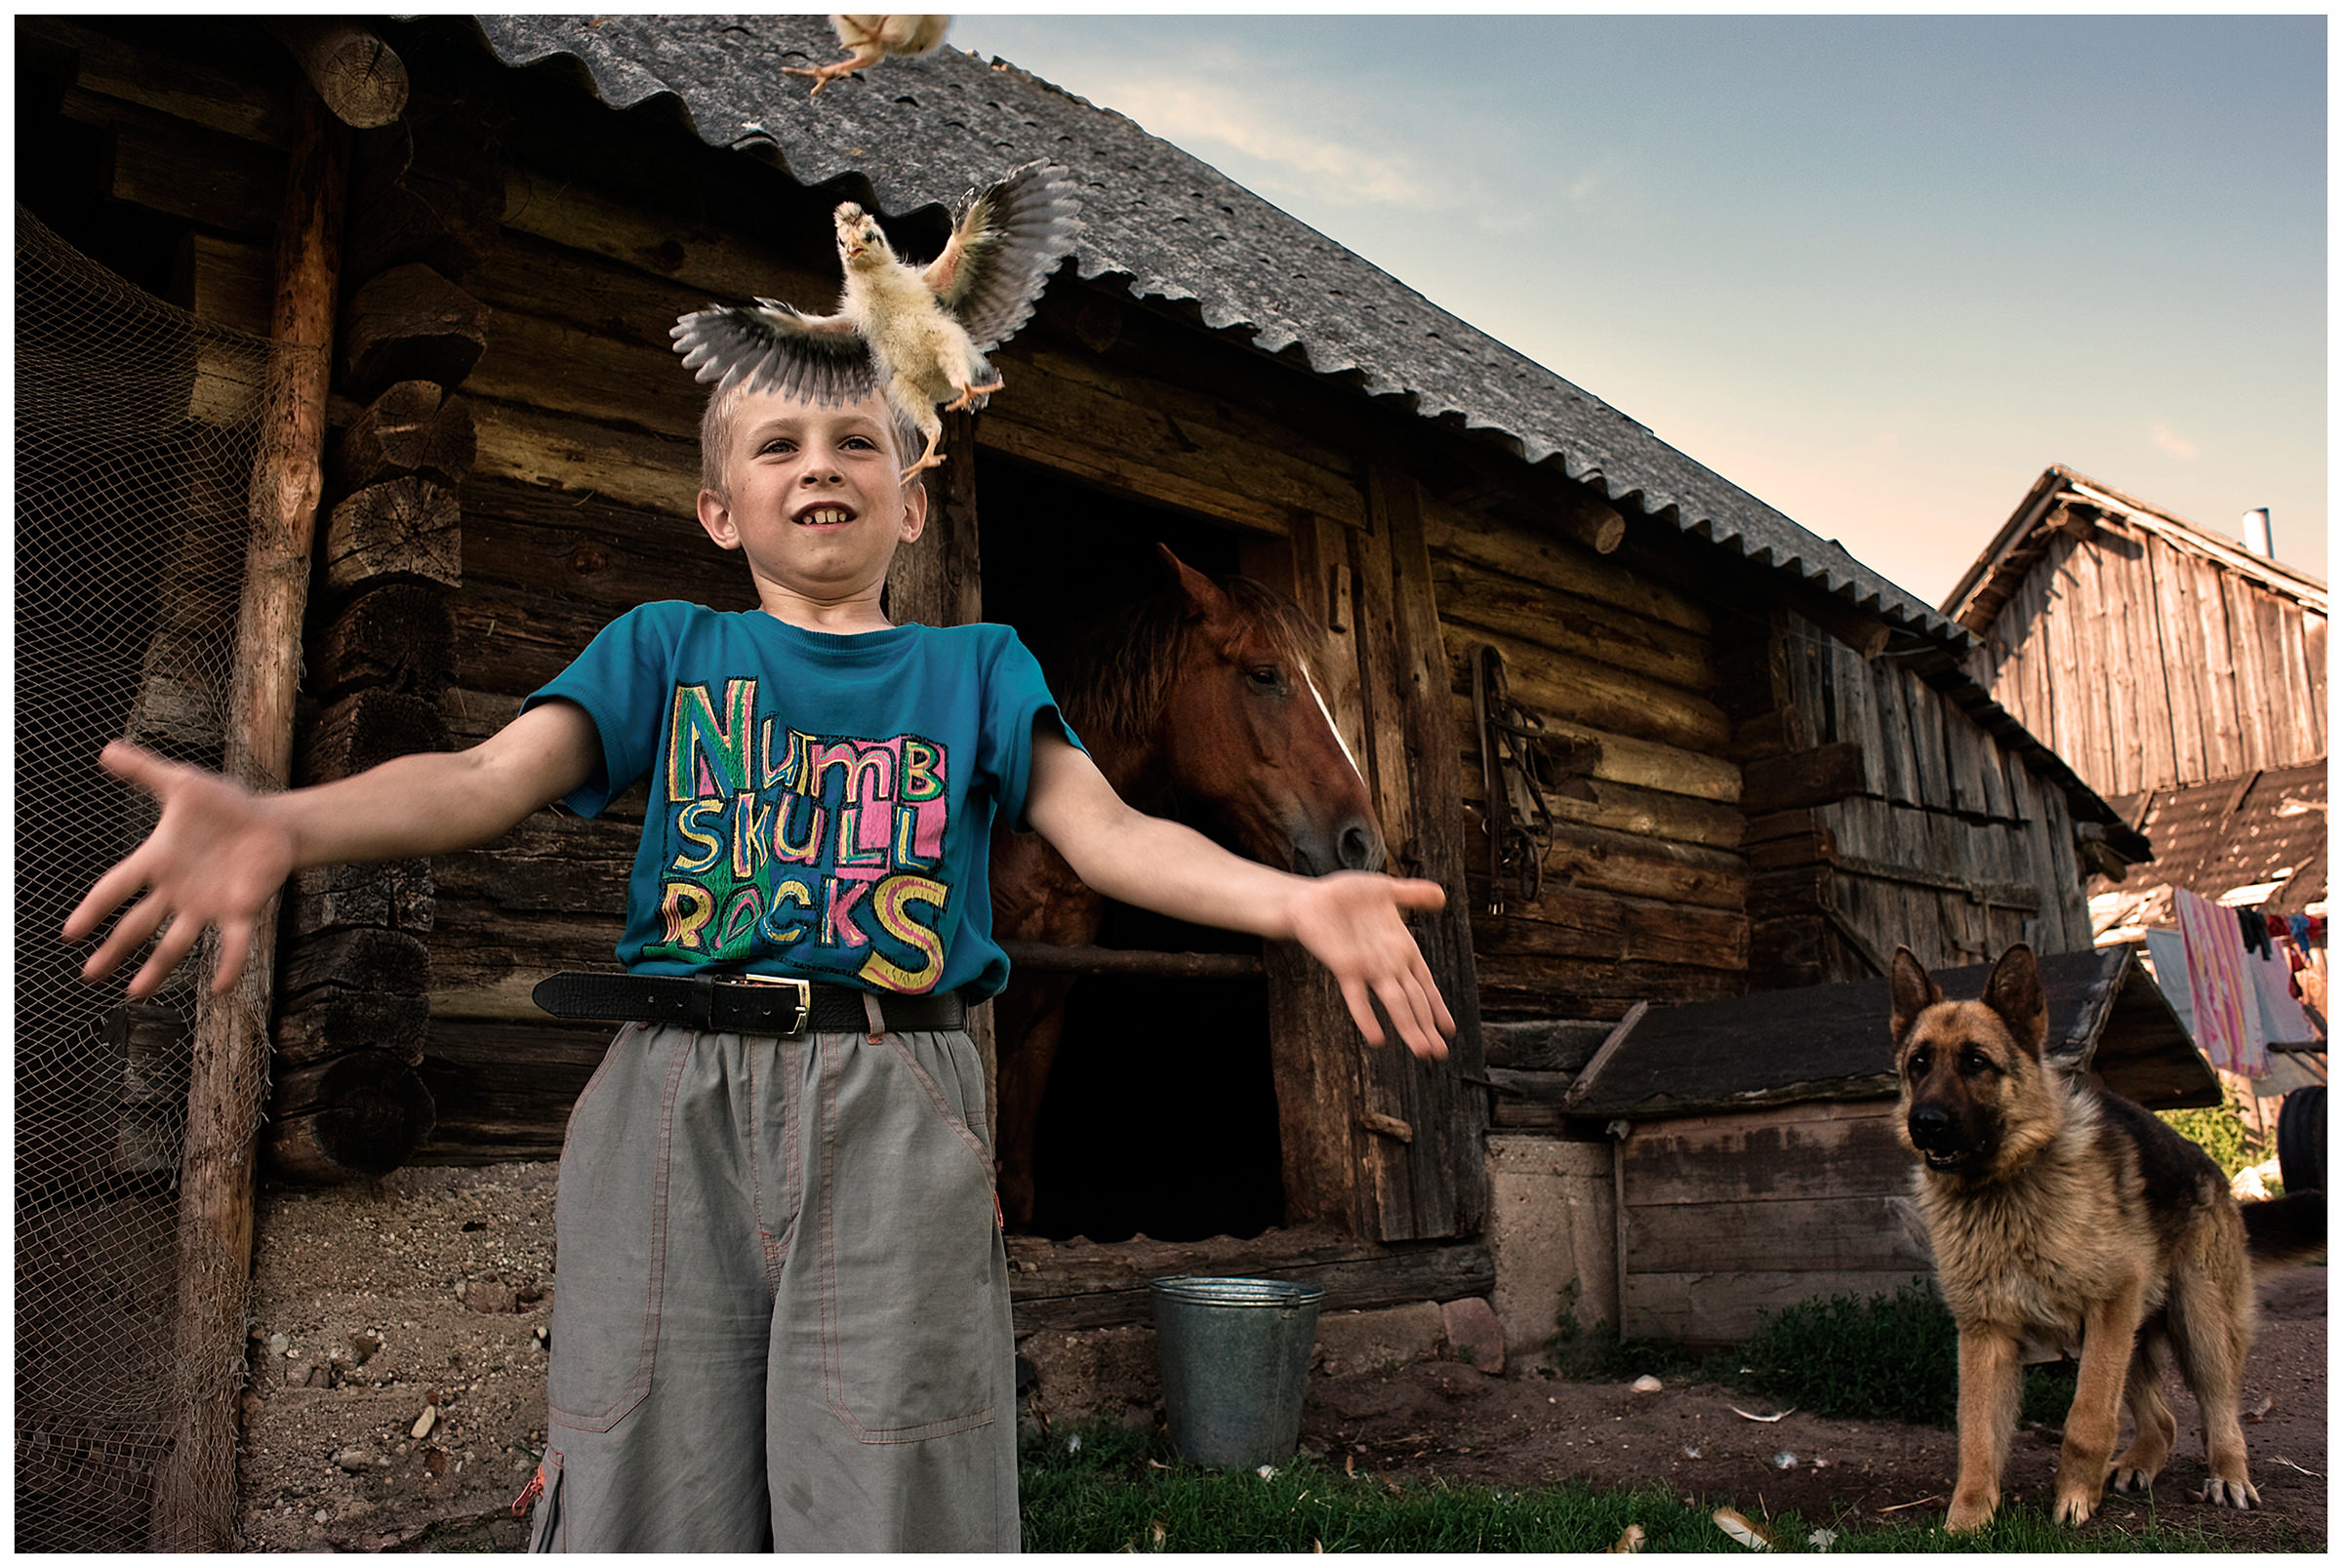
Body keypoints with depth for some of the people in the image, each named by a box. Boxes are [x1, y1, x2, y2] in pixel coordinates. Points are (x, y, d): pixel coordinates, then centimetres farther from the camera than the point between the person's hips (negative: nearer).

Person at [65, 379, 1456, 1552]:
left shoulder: (975, 664, 15)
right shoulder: (667, 648, 16)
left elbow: (1107, 831, 1)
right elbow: (488, 777, 0)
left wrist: (1292, 897, -19)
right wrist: (281, 825, -21)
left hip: (897, 1110, 0)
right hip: (674, 1098, 1)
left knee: (893, 1500, -1)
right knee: (652, 1494, 4)